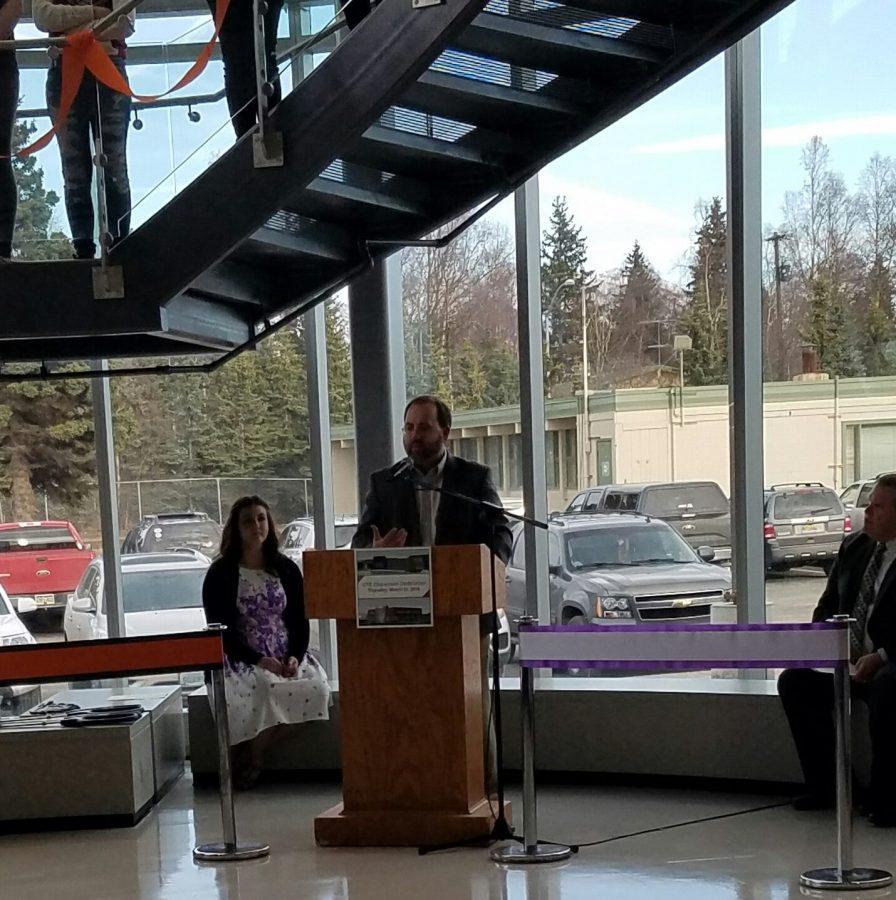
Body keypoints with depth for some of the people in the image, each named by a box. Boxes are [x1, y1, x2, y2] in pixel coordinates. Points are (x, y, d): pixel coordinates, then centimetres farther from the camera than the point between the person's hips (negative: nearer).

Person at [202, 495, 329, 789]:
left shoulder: (286, 569, 13)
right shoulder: (220, 574, 1)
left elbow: (299, 621, 11)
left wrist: (295, 657, -10)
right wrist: (259, 660, -18)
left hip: (288, 657, 4)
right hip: (242, 660, -4)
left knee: (316, 686, -25)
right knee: (268, 688, -35)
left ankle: (256, 754, -13)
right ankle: (250, 759, -15)